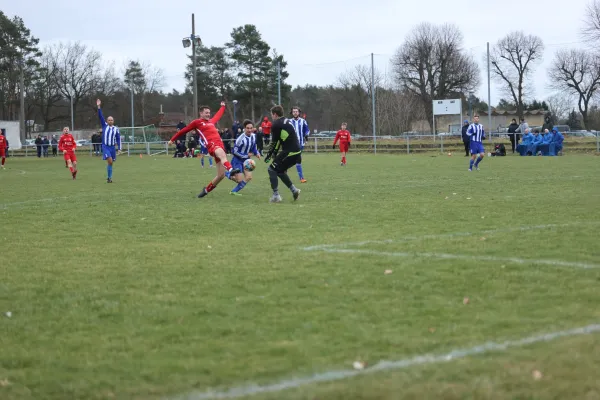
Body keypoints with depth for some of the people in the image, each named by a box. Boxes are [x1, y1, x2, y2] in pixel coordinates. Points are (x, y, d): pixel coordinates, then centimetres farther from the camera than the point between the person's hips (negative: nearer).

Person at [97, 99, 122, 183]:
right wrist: (99, 107, -12)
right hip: (105, 147, -2)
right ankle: (109, 177, -12)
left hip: (112, 147, 2)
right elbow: (100, 117, -3)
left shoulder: (116, 129, 4)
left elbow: (118, 139, 5)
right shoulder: (104, 125, 4)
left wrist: (119, 149, -1)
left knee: (111, 163, 7)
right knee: (110, 161, -18)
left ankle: (109, 177, 18)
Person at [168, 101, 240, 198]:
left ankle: (206, 190, 23)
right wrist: (172, 139, 25)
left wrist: (223, 106, 65)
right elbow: (184, 130, 19)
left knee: (221, 175, 2)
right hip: (212, 145, -7)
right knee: (223, 155, -42)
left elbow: (218, 115, 51)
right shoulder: (197, 122, 11)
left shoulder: (211, 121, 29)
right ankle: (230, 170, -73)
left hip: (220, 145, 7)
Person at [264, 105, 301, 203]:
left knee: (272, 169, 1)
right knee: (280, 170, 23)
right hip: (297, 152, 8)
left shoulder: (276, 124, -8)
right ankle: (294, 190, 20)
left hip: (289, 152, -8)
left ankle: (276, 196, -4)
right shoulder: (287, 121, 19)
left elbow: (274, 142, -4)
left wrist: (269, 155, 8)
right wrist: (274, 153, 25)